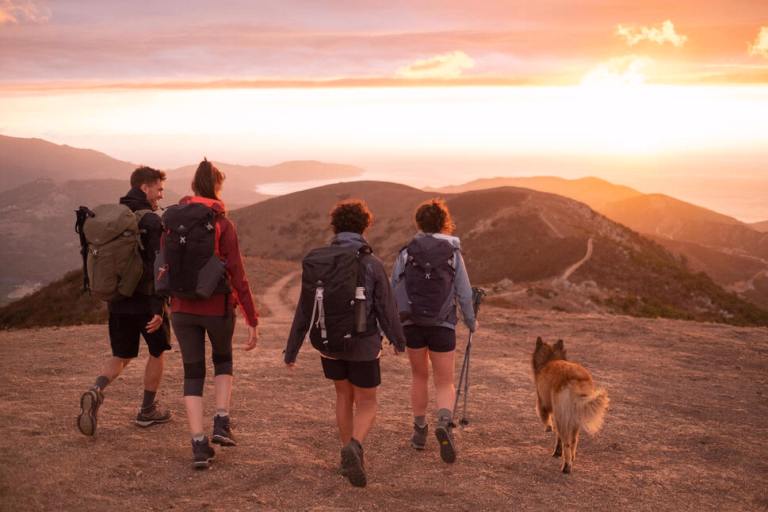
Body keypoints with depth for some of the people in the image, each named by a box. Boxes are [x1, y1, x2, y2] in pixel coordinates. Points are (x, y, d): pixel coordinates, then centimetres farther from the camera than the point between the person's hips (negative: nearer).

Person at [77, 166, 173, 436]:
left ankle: (96, 391, -13)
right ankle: (147, 410, 24)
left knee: (122, 356, 15)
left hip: (117, 301, 6)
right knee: (158, 352, 15)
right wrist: (159, 308, -21)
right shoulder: (152, 221, -14)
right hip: (146, 300, -6)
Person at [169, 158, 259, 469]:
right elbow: (238, 276, -12)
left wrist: (161, 307, 22)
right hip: (218, 307, -2)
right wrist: (253, 321, -7)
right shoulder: (223, 224, -10)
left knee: (193, 373, 12)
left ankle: (199, 445, 5)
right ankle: (221, 422, 12)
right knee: (223, 358, 25)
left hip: (183, 308, 2)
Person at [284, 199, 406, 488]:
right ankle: (354, 448, -19)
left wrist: (291, 350, 5)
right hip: (363, 347, -3)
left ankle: (350, 458, 28)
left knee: (344, 396, 24)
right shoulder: (372, 264, -12)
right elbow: (386, 310, -8)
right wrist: (399, 341, 10)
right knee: (366, 405, 9)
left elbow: (304, 311, -3)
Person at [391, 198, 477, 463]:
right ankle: (445, 422, -23)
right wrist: (471, 322, 14)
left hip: (412, 324, 1)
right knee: (444, 383, 6)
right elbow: (464, 294, -3)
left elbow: (393, 291, -2)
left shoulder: (406, 252, 0)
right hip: (443, 325, -1)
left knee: (420, 376, 22)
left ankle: (419, 430, 27)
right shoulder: (453, 254, -2)